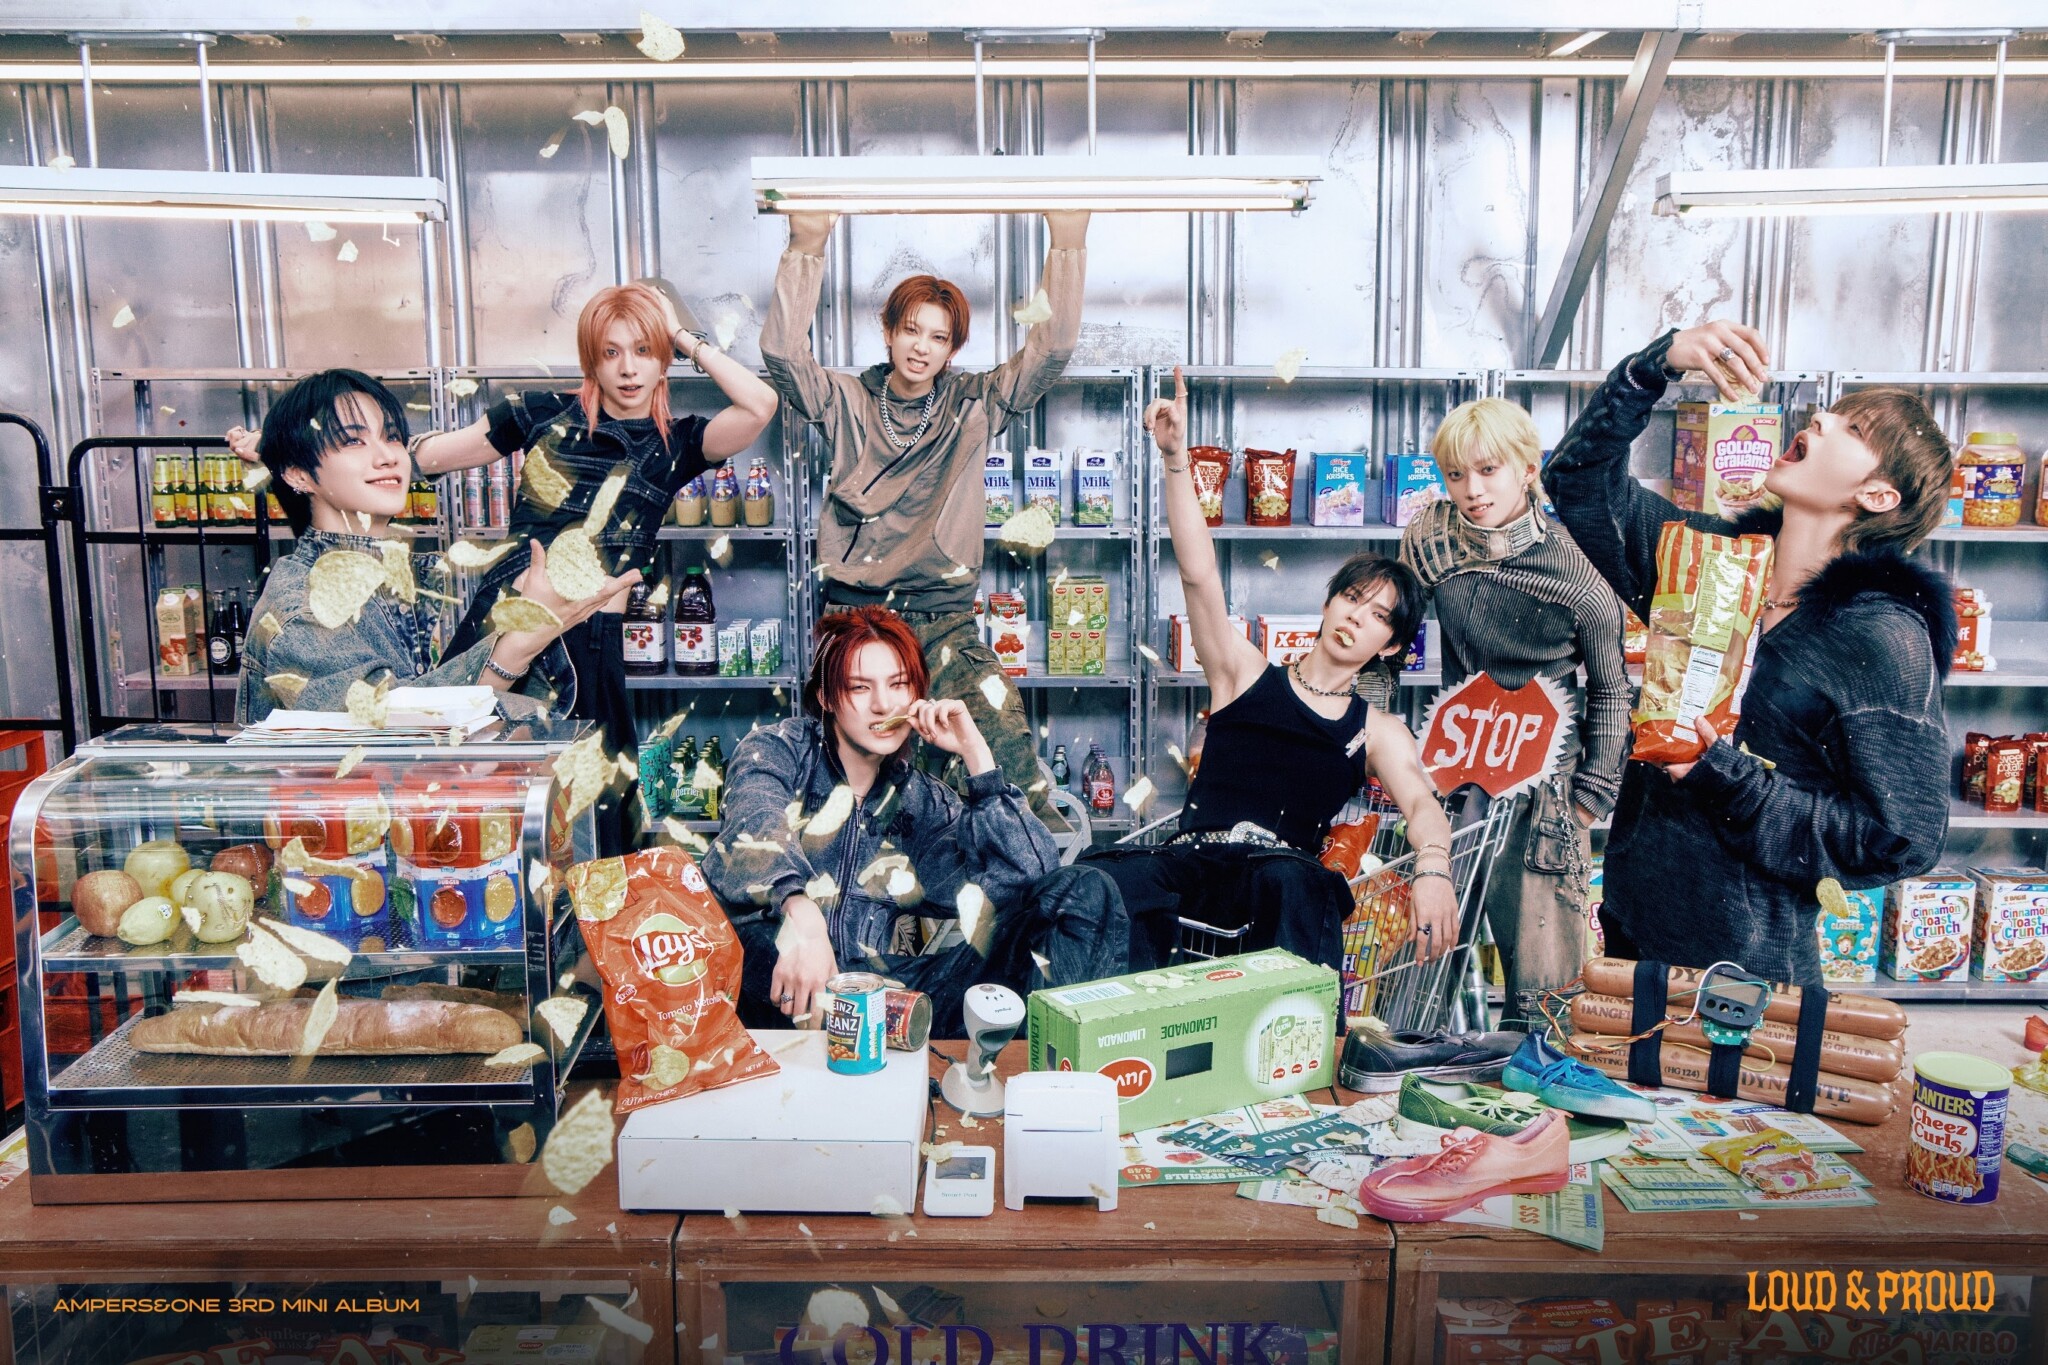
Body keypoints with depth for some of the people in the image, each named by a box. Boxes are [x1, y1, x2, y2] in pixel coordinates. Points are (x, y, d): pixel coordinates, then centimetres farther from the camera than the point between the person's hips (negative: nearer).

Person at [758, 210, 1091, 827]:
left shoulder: (974, 406, 8)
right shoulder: (846, 402, 8)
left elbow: (1051, 350, 0)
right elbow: (781, 350, -6)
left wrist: (1067, 242, -7)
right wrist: (807, 245, -12)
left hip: (944, 620, 0)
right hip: (854, 615, 0)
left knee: (1007, 739, -19)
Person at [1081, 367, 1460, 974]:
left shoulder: (1377, 732, 18)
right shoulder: (1246, 674, 17)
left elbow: (1422, 802, -1)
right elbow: (1199, 574, 5)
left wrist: (1433, 868, -26)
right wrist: (1176, 459, -6)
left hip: (1284, 870, 0)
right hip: (1191, 858, 1)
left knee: (1294, 882, -39)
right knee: (1099, 879, -33)